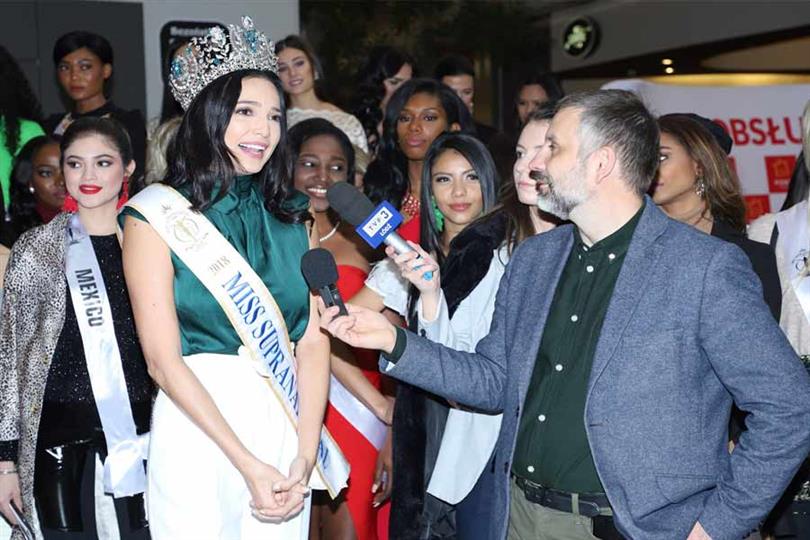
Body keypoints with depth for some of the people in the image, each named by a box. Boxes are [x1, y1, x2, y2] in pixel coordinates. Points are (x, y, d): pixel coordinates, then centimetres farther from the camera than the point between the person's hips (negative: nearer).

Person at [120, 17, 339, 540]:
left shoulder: (294, 216, 8)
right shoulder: (157, 216, -4)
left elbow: (314, 339, 1)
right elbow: (163, 357, -11)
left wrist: (304, 456, -11)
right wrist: (249, 465, -15)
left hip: (287, 426, 4)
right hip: (197, 429, -3)